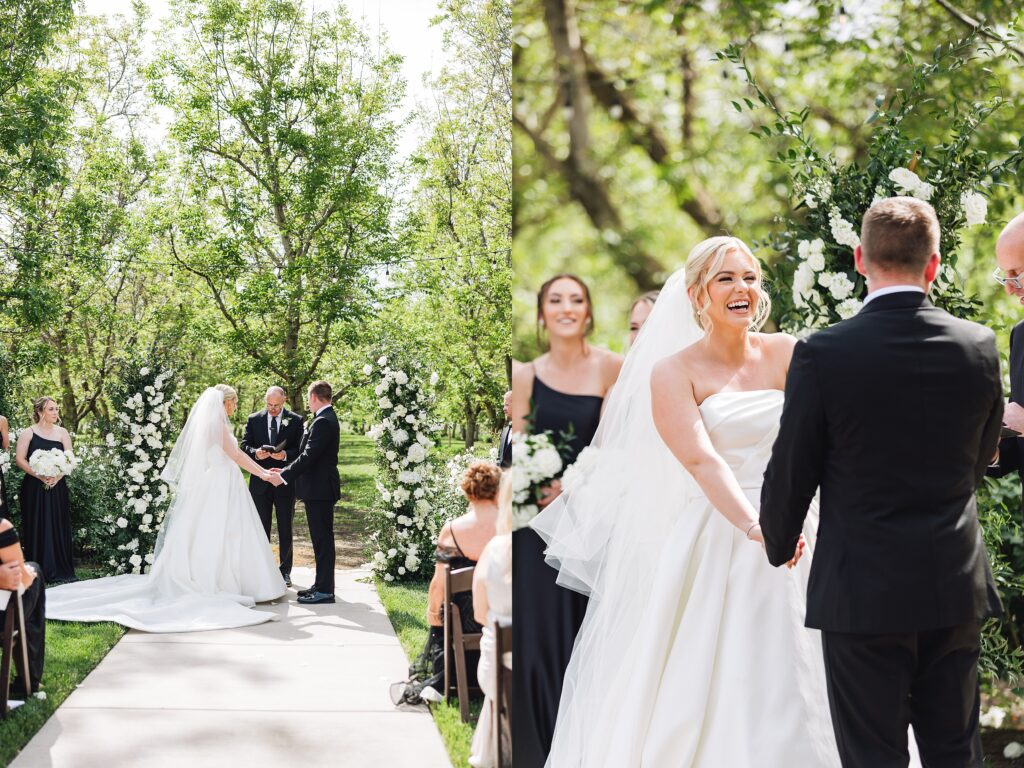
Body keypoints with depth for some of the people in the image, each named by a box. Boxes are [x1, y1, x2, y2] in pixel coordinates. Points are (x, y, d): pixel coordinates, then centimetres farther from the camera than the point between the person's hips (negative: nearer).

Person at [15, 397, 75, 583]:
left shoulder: (62, 433, 8)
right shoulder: (28, 433, 0)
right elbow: (20, 460, -5)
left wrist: (57, 476, -12)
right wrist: (40, 476, -16)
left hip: (57, 487, 2)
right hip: (34, 488, -2)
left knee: (58, 526, 1)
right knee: (37, 527, -1)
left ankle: (60, 571, 6)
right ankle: (38, 572, 4)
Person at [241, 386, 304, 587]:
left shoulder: (295, 421, 0)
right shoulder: (253, 419, 5)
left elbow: (301, 450, -2)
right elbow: (244, 445, 4)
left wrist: (286, 455, -21)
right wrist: (255, 453, -16)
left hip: (285, 482, -1)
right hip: (260, 482, 1)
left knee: (285, 529, 7)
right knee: (261, 529, 7)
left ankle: (285, 571, 15)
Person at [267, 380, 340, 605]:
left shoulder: (323, 422, -18)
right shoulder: (327, 418, 14)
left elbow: (308, 457, -22)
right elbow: (310, 455, 17)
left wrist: (284, 476, -16)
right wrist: (286, 471, 13)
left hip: (319, 489, -10)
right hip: (320, 488, 10)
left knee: (322, 539, -6)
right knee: (321, 538, 14)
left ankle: (325, 590, -2)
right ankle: (321, 584, 22)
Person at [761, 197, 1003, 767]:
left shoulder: (823, 354, -14)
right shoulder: (979, 346, -2)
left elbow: (790, 473, -7)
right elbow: (981, 459, 12)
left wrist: (779, 545, 12)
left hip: (862, 590, -4)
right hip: (957, 589, 4)